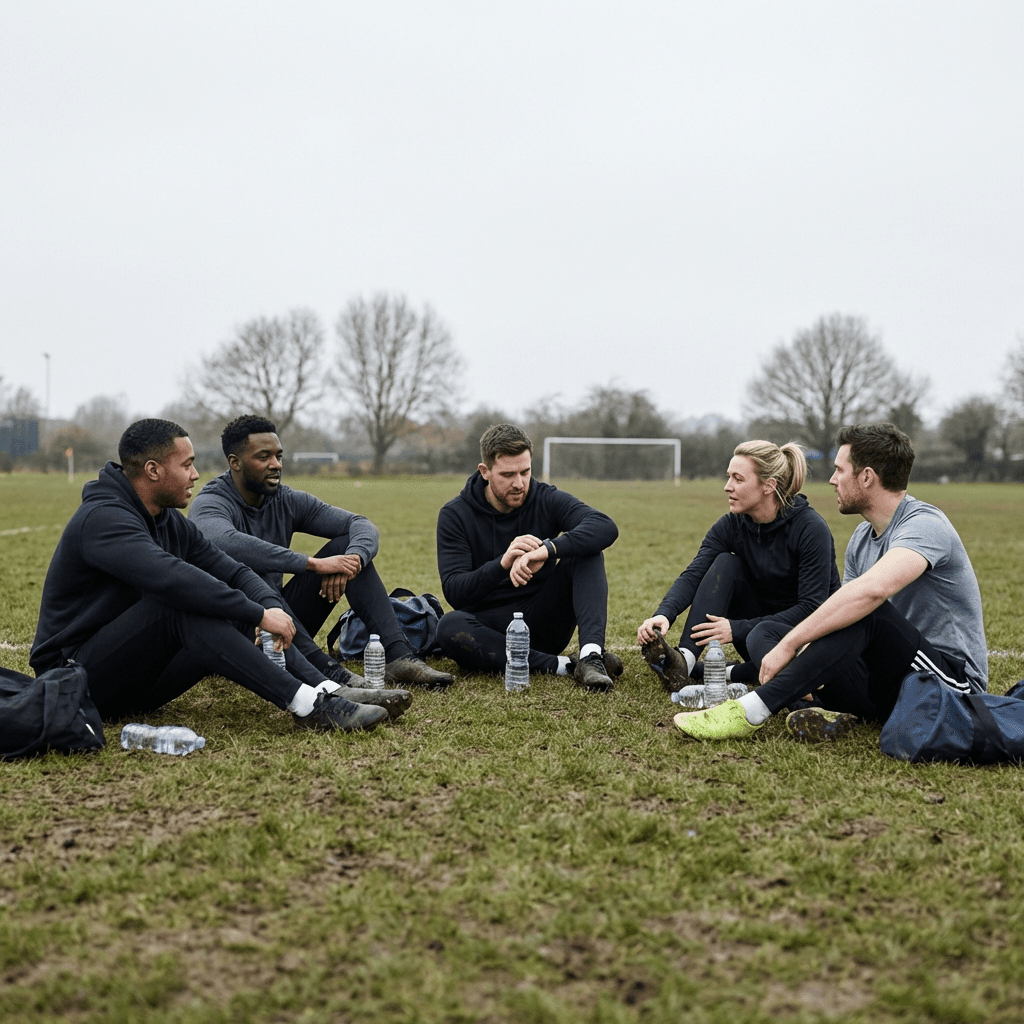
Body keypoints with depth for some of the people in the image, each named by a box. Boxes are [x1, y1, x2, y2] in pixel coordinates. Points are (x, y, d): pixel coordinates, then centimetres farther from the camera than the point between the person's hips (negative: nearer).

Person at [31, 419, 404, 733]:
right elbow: (173, 578, -35)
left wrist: (271, 606, -17)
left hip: (138, 682, 9)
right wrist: (260, 614, -32)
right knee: (178, 603, -31)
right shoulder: (103, 518, -20)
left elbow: (232, 570, 5)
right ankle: (307, 704, -38)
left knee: (242, 609, -6)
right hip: (82, 680, -9)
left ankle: (328, 690, -19)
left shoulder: (171, 522, 11)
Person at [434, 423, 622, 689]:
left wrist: (547, 550, -37)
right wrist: (502, 564, -32)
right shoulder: (455, 515, -3)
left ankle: (591, 655, -37)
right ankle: (564, 666, -33)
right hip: (491, 630, -1)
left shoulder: (547, 500, -1)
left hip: (544, 623, 2)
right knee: (449, 627, -34)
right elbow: (454, 592, -14)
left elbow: (606, 528, -20)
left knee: (586, 553, -17)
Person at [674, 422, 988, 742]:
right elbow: (838, 618, 11)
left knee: (866, 613, -35)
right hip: (891, 688, 9)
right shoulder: (862, 537, 12)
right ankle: (832, 708, -27)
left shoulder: (925, 525, -17)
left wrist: (789, 644, -33)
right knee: (764, 633, 0)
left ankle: (751, 711, -34)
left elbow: (871, 590, -37)